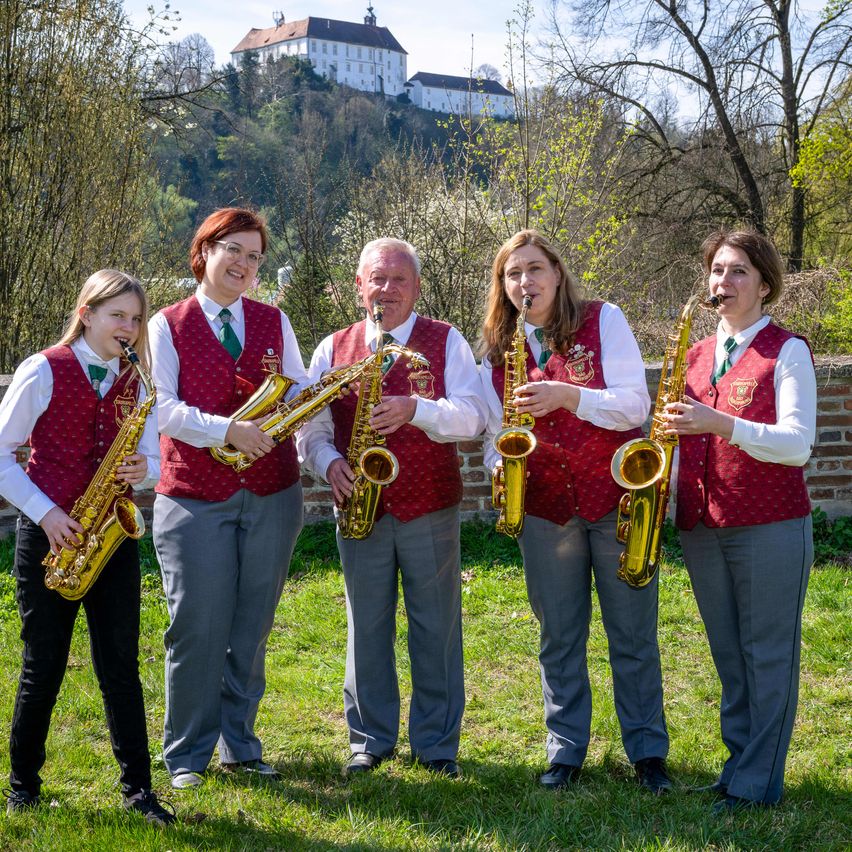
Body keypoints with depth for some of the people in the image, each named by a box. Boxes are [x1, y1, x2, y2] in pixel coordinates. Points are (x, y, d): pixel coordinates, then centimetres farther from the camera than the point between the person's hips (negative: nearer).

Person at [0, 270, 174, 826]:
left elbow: (152, 461, 10)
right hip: (50, 532, -3)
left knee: (121, 665, 3)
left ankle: (138, 787, 9)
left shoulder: (136, 384, 9)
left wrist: (143, 471, -14)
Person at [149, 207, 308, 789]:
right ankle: (187, 756, 13)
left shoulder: (274, 321, 11)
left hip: (272, 493, 3)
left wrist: (298, 397, -17)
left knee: (252, 629, 9)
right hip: (194, 499, -3)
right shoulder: (168, 325, 1)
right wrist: (227, 429, -22)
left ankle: (240, 746, 22)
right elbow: (162, 408, -10)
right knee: (197, 629, -1)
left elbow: (300, 393, 6)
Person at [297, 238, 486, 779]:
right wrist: (330, 462, -12)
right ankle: (370, 739, 21)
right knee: (367, 627, 8)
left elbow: (472, 415, -9)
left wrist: (416, 409, -25)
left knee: (437, 628, 4)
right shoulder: (333, 349, 8)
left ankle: (438, 744, 16)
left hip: (430, 509, -1)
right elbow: (310, 427, 8)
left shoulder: (445, 342, 2)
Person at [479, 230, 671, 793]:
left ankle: (648, 751, 15)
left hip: (616, 497, -3)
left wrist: (567, 395, -24)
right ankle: (566, 750, 21)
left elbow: (635, 405, -10)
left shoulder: (603, 321, -3)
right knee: (560, 637, 10)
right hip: (545, 508, 3)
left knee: (634, 634, 4)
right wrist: (499, 464, -9)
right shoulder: (497, 350, 7)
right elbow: (495, 433, 13)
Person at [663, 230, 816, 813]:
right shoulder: (696, 355, 14)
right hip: (702, 526, 6)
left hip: (770, 528, -6)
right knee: (729, 656, 13)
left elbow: (797, 444, -14)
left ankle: (759, 784, 6)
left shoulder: (787, 350, -4)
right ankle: (740, 763, 23)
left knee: (769, 656, 0)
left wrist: (722, 424, -26)